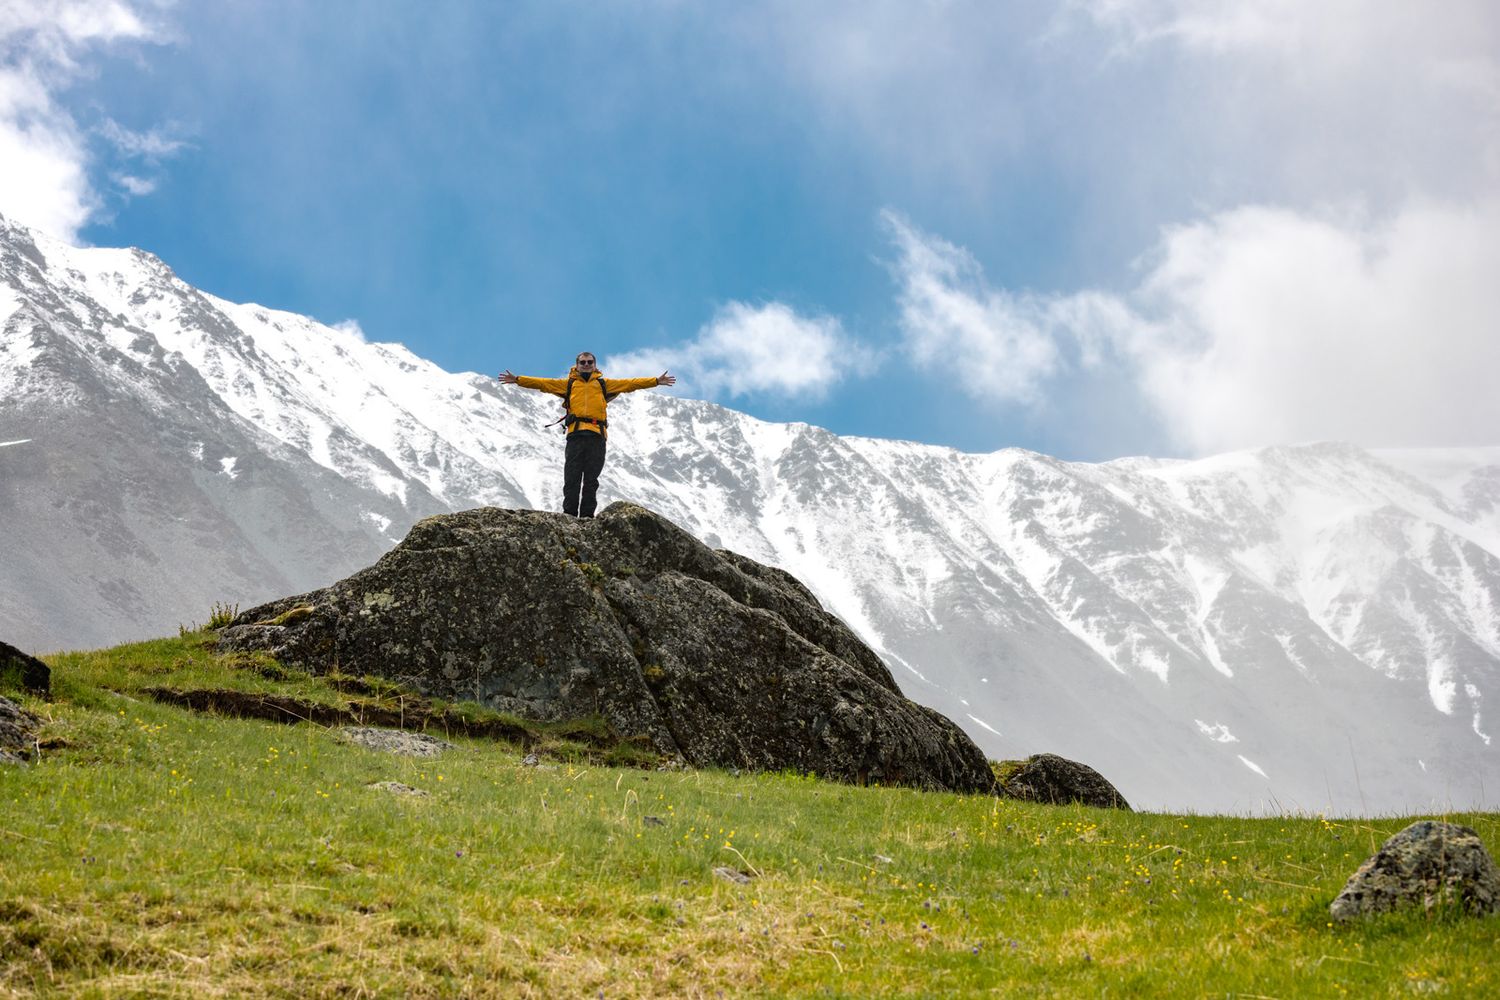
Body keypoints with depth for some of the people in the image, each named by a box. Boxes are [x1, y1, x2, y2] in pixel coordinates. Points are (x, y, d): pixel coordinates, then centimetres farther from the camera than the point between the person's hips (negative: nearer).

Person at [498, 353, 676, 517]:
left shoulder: (604, 384, 19)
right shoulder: (569, 383, 18)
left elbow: (631, 383, 14)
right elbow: (543, 383, 13)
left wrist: (656, 381, 8)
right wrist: (518, 380, 4)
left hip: (596, 436, 0)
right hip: (575, 435, 0)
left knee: (591, 479, 1)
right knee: (572, 478, -6)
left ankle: (587, 515, 2)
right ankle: (569, 514, -7)